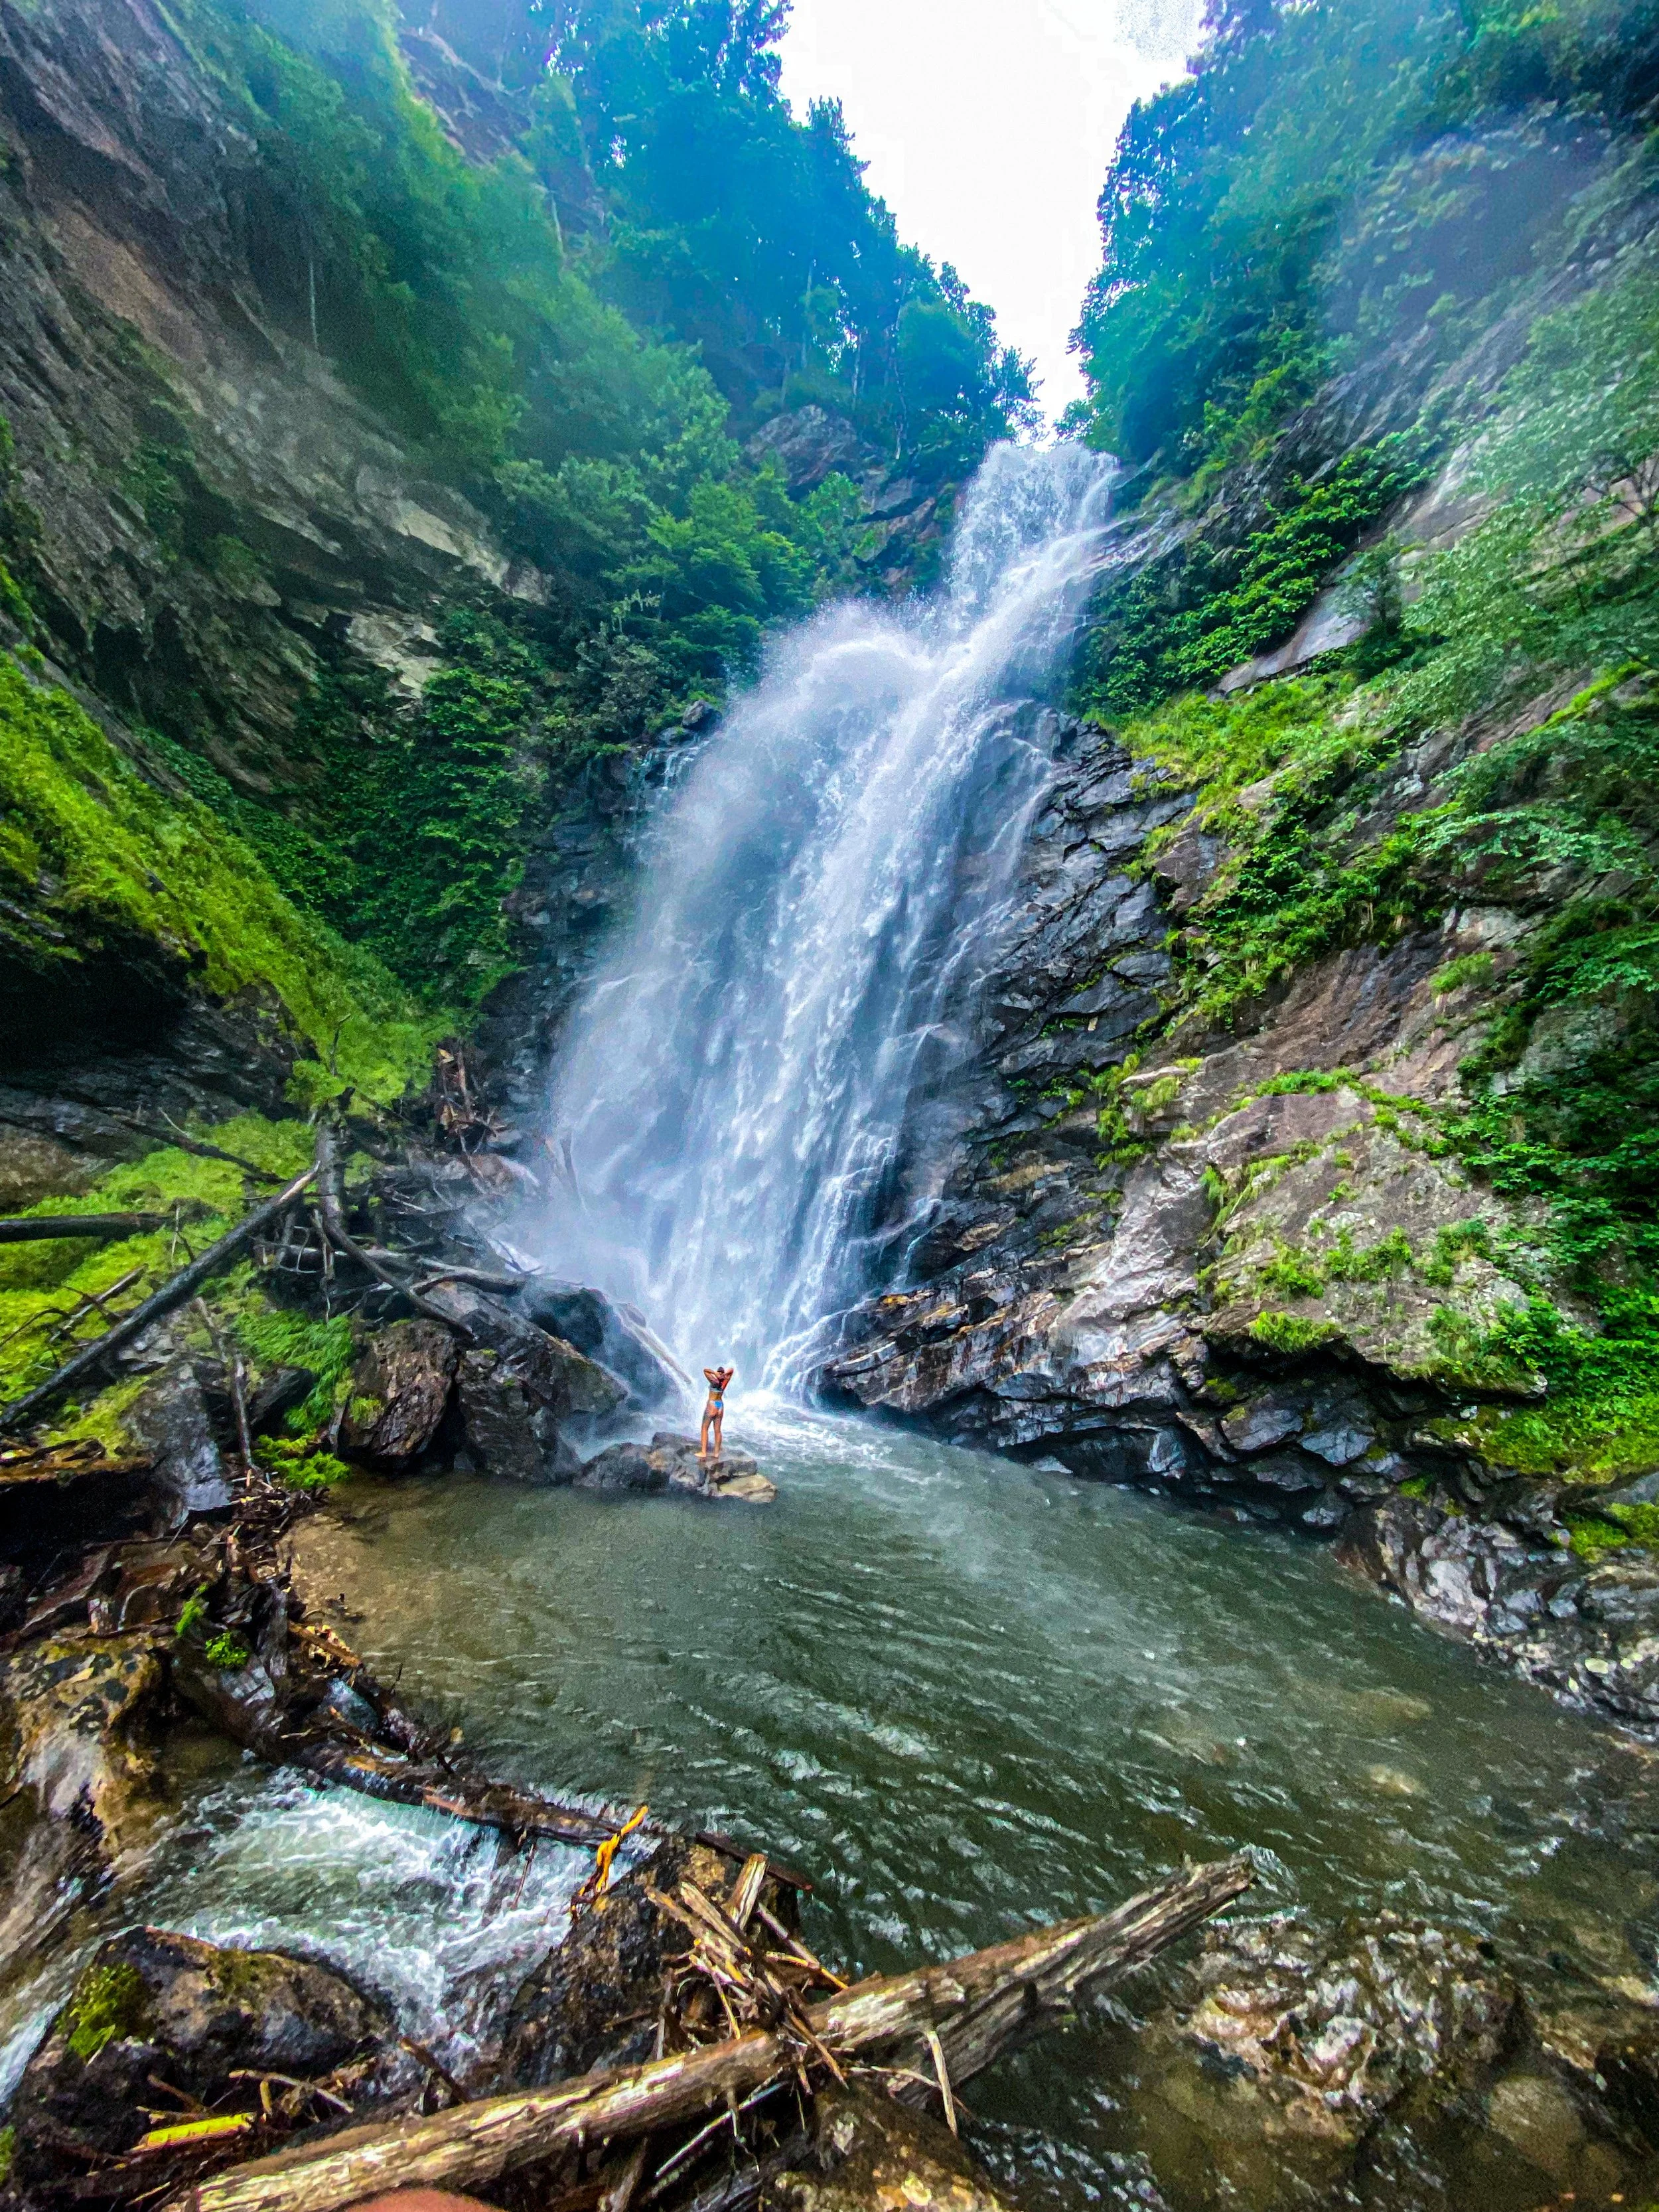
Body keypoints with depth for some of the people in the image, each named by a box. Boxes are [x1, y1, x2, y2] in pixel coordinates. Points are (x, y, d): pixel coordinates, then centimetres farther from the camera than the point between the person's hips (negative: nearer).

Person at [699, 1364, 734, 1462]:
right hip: (721, 1407, 5)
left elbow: (705, 1370, -21)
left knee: (704, 1429, 4)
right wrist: (725, 1374, -10)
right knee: (717, 1430, 10)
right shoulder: (724, 1382, -2)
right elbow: (732, 1370, 8)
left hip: (712, 1406, -5)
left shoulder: (714, 1381, -16)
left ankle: (703, 1452, -2)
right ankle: (716, 1453, 13)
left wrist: (715, 1373, -26)